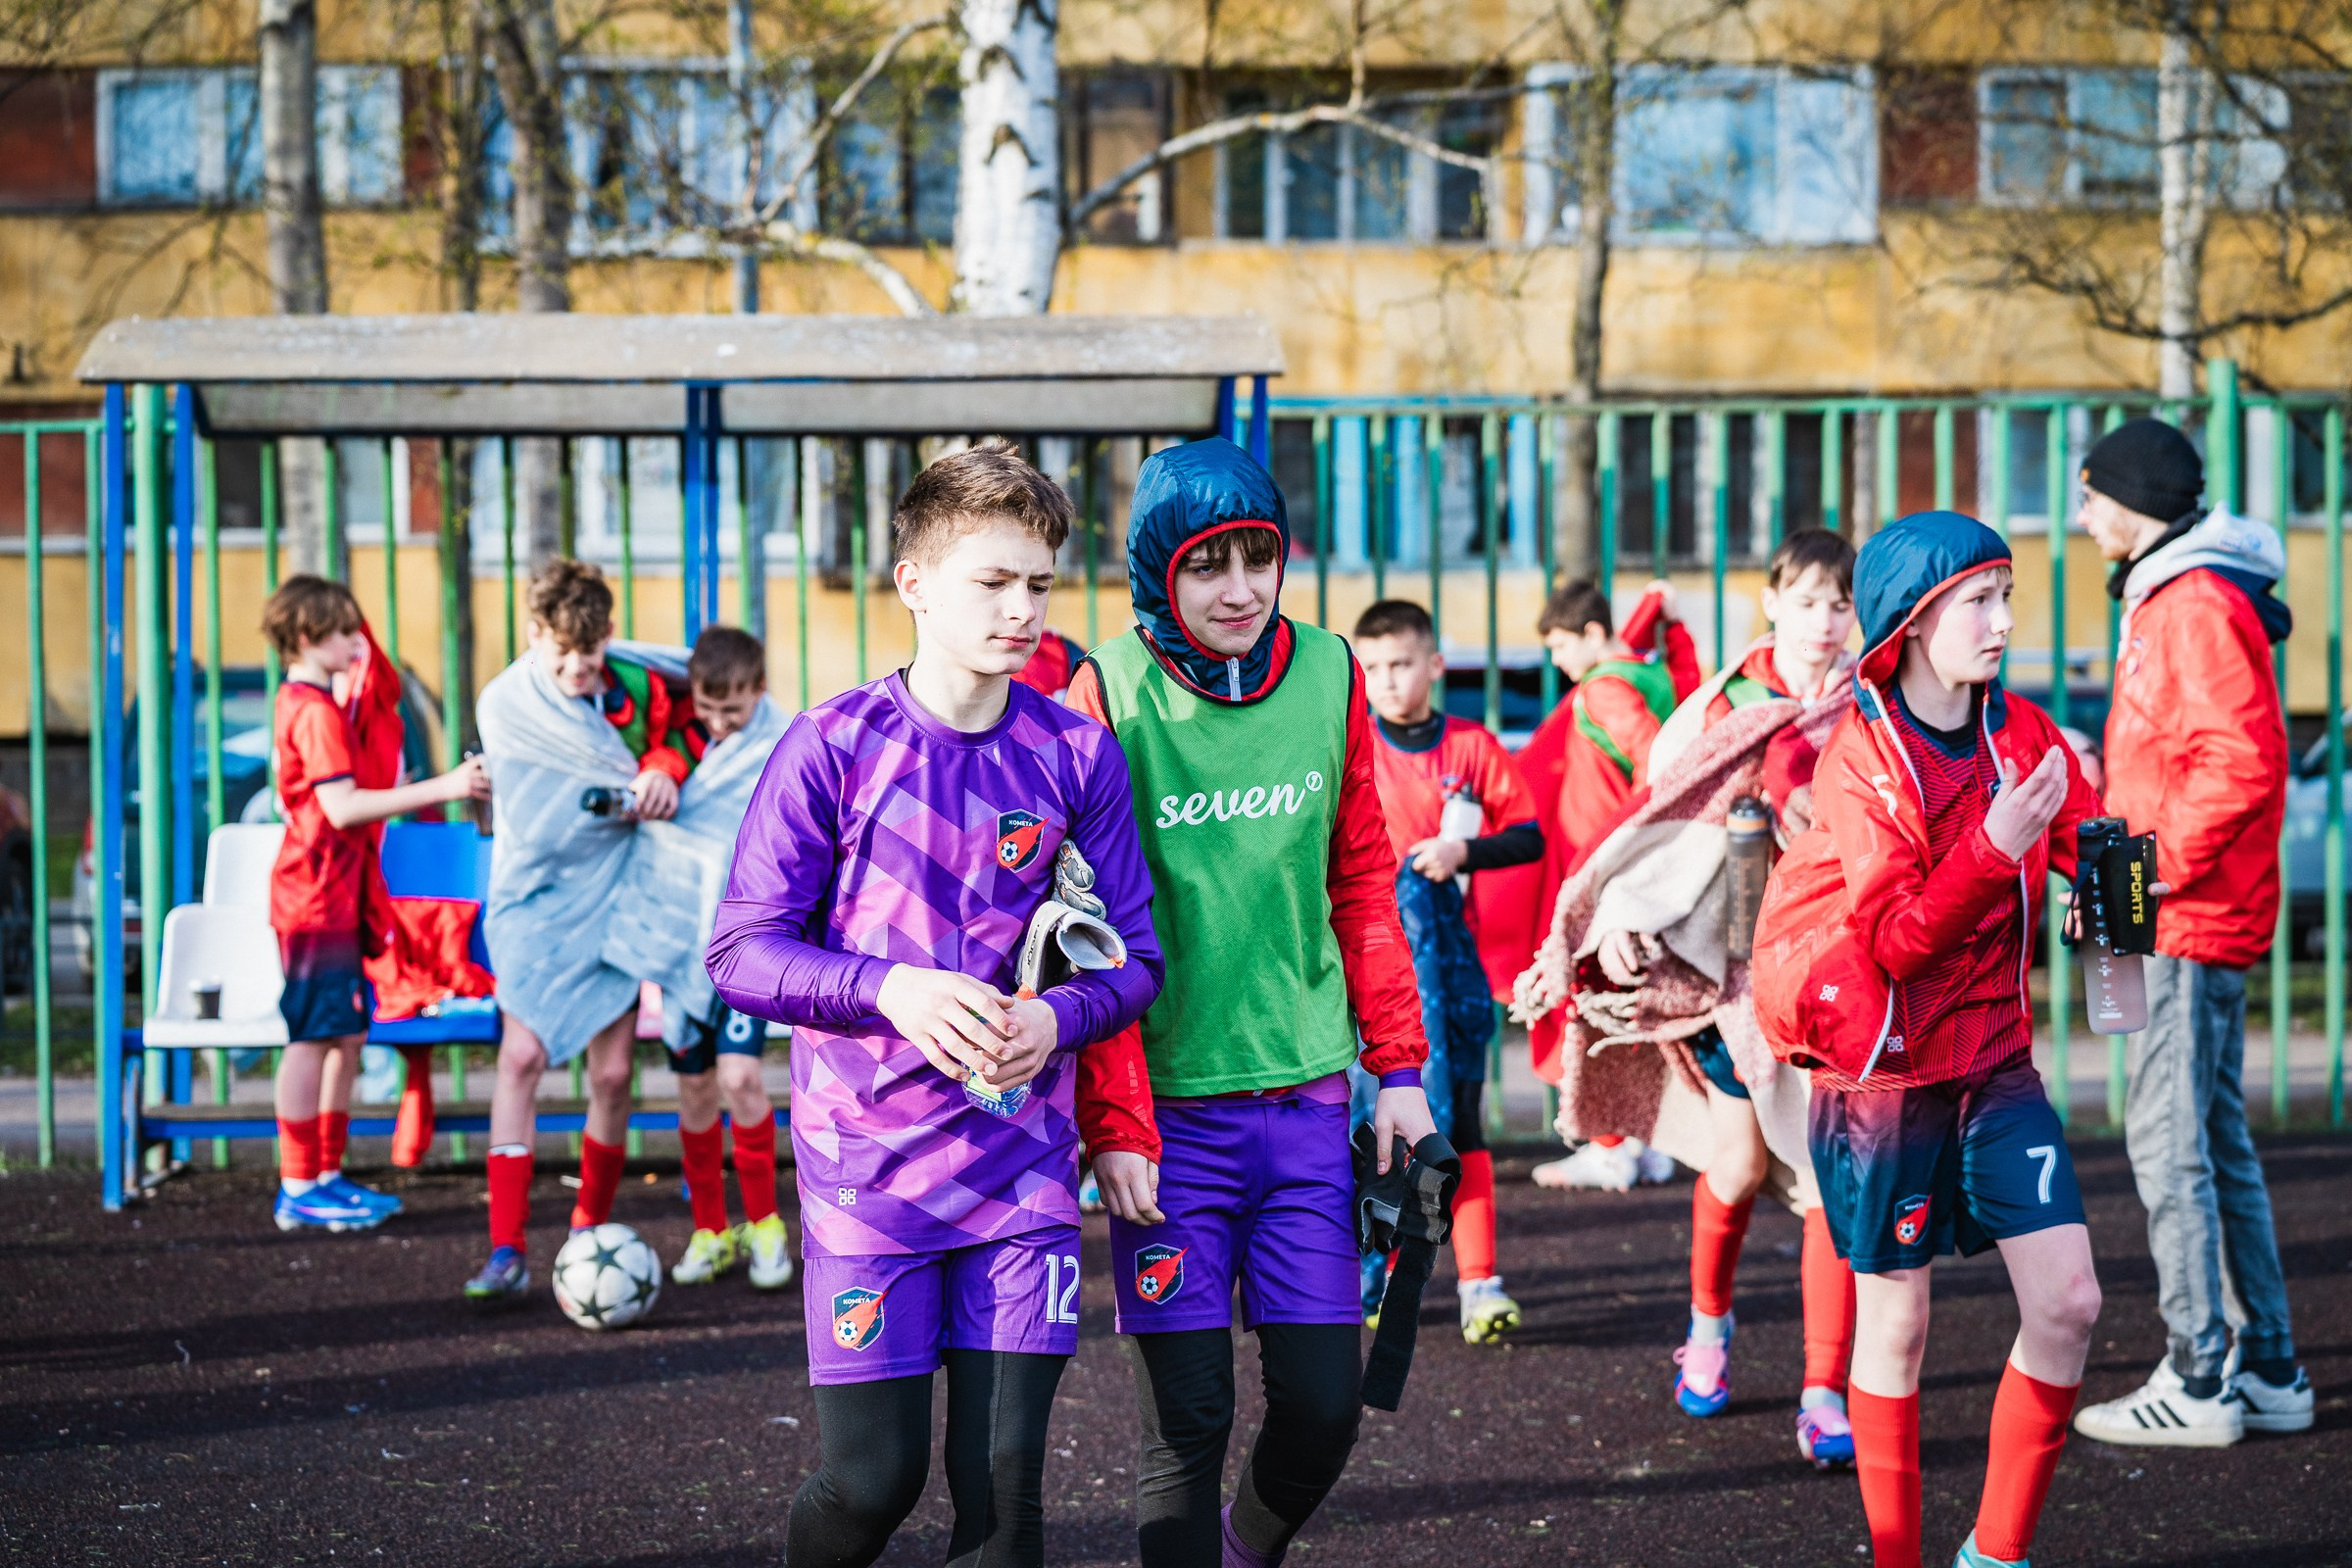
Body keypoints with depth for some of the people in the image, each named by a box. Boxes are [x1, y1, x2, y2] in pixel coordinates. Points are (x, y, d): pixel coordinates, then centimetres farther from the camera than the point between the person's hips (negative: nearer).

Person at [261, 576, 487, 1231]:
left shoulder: (300, 703, 16)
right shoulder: (318, 711, -16)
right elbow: (341, 807, -24)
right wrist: (442, 787, -27)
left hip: (333, 898, 10)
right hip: (318, 899, -10)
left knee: (347, 1034, 13)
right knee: (313, 1037, -6)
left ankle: (326, 1176, 18)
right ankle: (299, 1190, -2)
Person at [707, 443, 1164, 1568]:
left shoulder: (1076, 755, 1)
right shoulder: (834, 747, -6)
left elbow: (1131, 957, 6)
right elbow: (741, 952, -5)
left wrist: (1056, 1020, -16)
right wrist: (890, 990, -22)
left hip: (1022, 1166, 2)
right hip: (867, 1163, -2)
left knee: (1003, 1476, -1)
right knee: (874, 1477, -1)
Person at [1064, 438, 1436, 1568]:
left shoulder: (1327, 674, 3)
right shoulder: (1108, 696, -8)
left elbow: (1361, 881, 11)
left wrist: (1398, 1065, 9)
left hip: (1306, 1094, 3)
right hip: (1169, 1107, -3)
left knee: (1325, 1401, 5)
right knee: (1188, 1422, -1)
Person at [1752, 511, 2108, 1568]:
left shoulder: (2023, 734, 2)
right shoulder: (1859, 758, -13)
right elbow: (1893, 941, -18)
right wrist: (1993, 850, -28)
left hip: (1994, 1062, 5)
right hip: (1884, 1074, -5)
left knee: (2068, 1300, -3)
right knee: (1895, 1325, 5)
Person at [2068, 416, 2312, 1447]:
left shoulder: (2197, 605, -15)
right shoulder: (2165, 600, 18)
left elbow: (2241, 762, -23)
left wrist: (2152, 872, -19)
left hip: (2188, 922, -10)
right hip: (2192, 921, 10)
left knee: (2168, 1140, -8)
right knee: (2215, 1140, 12)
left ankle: (2198, 1383, -5)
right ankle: (2267, 1371, 17)